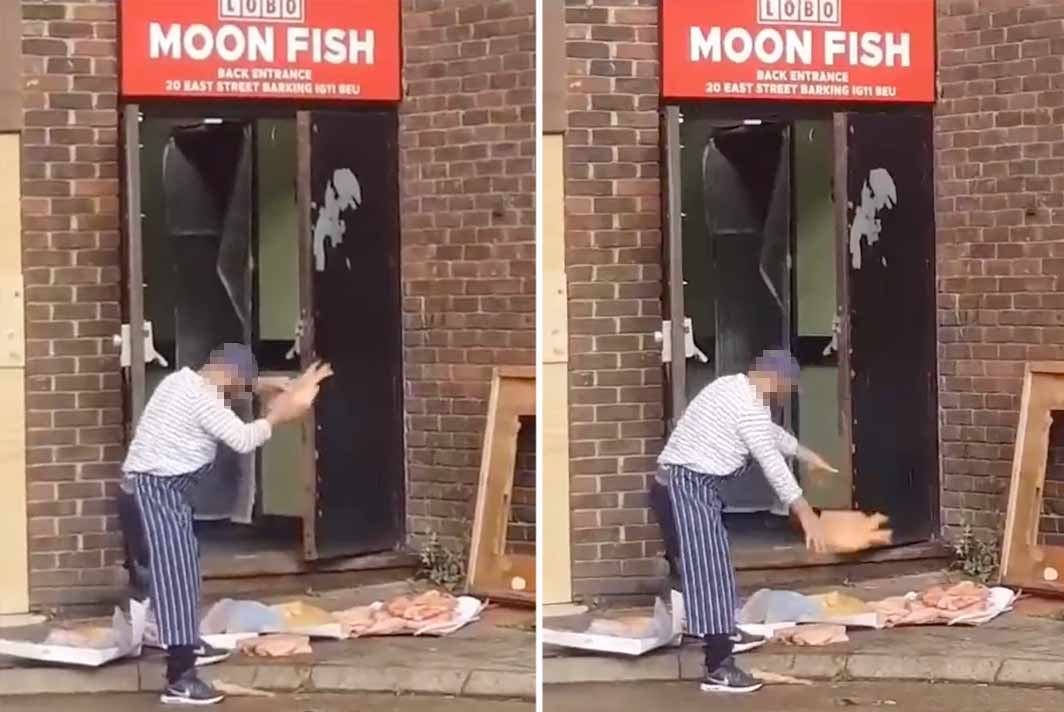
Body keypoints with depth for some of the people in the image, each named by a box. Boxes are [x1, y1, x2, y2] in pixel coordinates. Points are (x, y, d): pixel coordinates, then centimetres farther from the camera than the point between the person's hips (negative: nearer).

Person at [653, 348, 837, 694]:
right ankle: (718, 669, -15)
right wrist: (805, 513, -16)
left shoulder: (734, 389, 16)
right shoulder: (748, 406, -16)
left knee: (711, 562, 24)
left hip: (681, 484, 11)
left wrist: (806, 454, 45)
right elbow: (772, 463, -18)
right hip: (688, 487, -11)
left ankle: (724, 634, 40)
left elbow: (770, 432, 34)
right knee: (708, 570, -12)